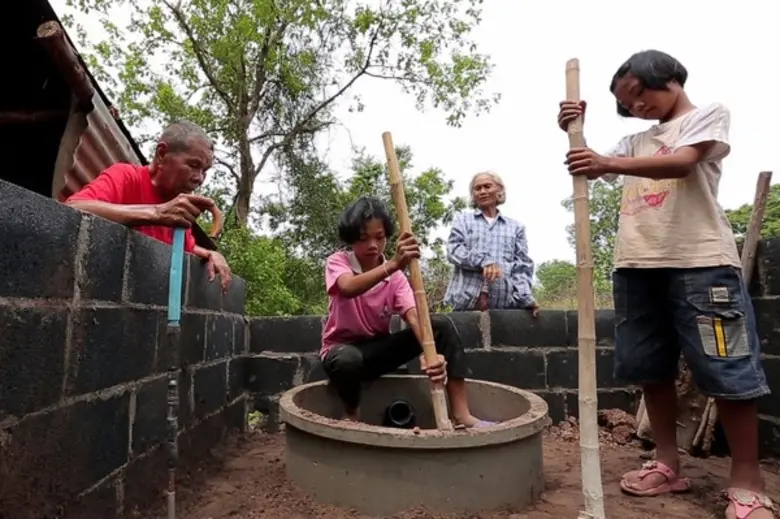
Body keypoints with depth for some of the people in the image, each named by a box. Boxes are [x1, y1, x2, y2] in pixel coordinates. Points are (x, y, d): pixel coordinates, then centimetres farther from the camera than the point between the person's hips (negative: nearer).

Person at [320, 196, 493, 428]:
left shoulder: (396, 276, -5)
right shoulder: (337, 261, -13)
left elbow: (414, 317, -20)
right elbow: (348, 288, -38)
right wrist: (392, 265, -54)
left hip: (378, 349, 3)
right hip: (343, 350, -3)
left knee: (441, 325, -16)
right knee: (348, 360, -42)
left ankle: (460, 414, -16)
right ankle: (352, 416, -8)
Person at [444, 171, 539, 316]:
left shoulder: (515, 226, 19)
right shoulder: (463, 218, 17)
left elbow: (522, 265, 11)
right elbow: (454, 249, 1)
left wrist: (525, 298, -6)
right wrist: (483, 261, -17)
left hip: (504, 302, 1)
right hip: (466, 301, -1)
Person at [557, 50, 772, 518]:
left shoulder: (709, 114, 7)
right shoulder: (636, 141, 23)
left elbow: (683, 163, -13)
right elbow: (593, 169, 18)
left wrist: (610, 163, -28)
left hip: (699, 261, -5)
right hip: (638, 264, 6)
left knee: (726, 369, -3)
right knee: (651, 367, 7)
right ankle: (668, 465, 19)